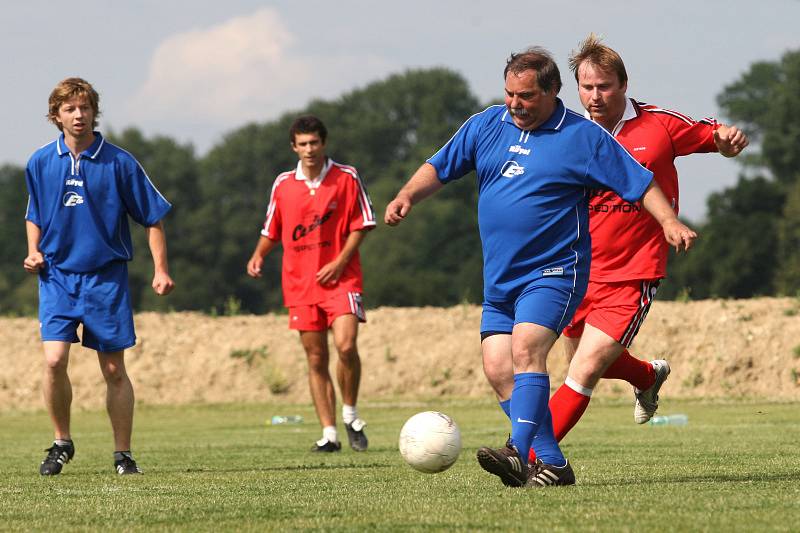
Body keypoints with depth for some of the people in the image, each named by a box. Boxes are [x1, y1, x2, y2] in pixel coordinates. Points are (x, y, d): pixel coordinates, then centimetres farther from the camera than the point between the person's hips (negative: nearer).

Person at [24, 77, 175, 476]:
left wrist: (160, 270, -6)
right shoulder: (40, 163, 3)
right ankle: (61, 442, 5)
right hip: (57, 275, 1)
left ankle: (123, 454, 13)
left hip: (106, 277, -1)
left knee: (114, 371, 2)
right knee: (54, 360, -14)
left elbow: (152, 218, 1)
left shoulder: (118, 162, -5)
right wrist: (34, 251, 2)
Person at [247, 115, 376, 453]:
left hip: (340, 278, -3)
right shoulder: (283, 184, 8)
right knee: (316, 359, 3)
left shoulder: (347, 178, 0)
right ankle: (329, 434, 7)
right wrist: (258, 255, -1)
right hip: (300, 283, 3)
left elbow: (361, 224, 0)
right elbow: (272, 230, 18)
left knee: (346, 345, -20)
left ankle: (350, 415, 2)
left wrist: (340, 262, -11)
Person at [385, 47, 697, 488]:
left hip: (554, 272, -6)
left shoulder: (583, 137, -4)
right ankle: (552, 463, 2)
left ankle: (518, 452, -35)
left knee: (525, 348, -26)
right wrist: (406, 196, -4)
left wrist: (669, 222, -17)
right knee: (497, 367, -4)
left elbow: (639, 183, -3)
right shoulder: (486, 125, 9)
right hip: (499, 279, 6)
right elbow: (439, 168, 14)